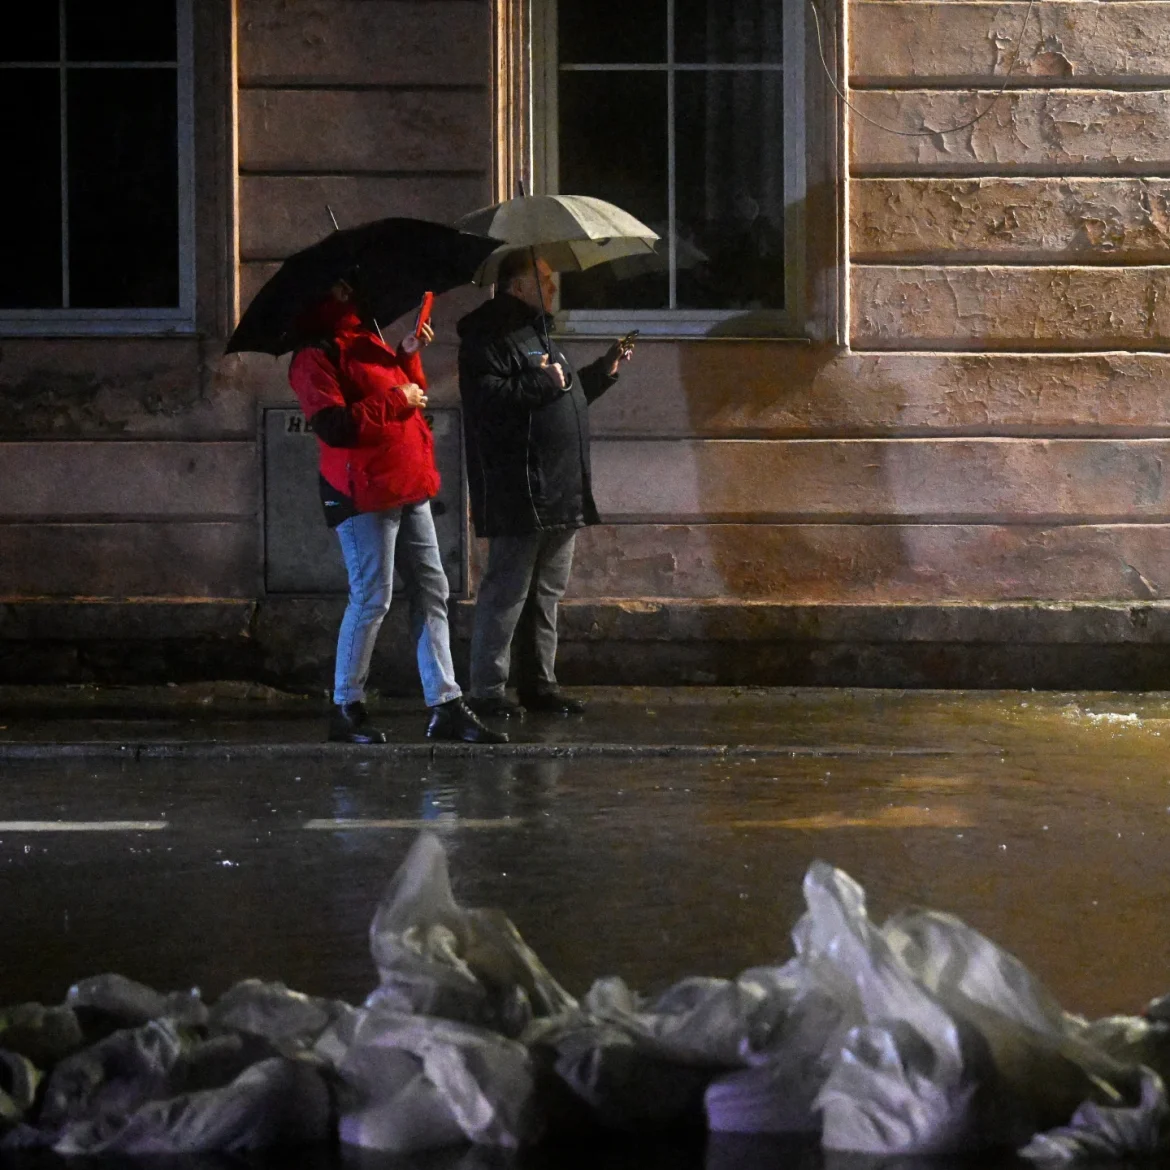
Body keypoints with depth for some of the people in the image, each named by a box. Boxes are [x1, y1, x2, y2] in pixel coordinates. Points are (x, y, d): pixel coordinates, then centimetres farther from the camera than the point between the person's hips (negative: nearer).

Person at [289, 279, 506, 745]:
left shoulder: (366, 342, 17)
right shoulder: (314, 358, -10)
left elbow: (411, 394, 28)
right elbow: (333, 426, -22)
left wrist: (407, 356, 10)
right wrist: (396, 400, -17)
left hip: (408, 488, 9)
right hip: (364, 495, -9)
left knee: (431, 592, 6)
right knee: (371, 598, -6)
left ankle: (446, 706, 8)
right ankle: (346, 709, 5)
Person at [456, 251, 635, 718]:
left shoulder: (535, 332, 23)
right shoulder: (488, 337, -9)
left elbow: (565, 397, 33)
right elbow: (490, 396, -23)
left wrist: (603, 371, 22)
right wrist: (543, 382, -21)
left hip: (560, 495, 10)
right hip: (518, 495, -10)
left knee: (547, 592, 13)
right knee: (506, 591, -8)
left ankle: (539, 683, 20)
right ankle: (487, 691, -6)